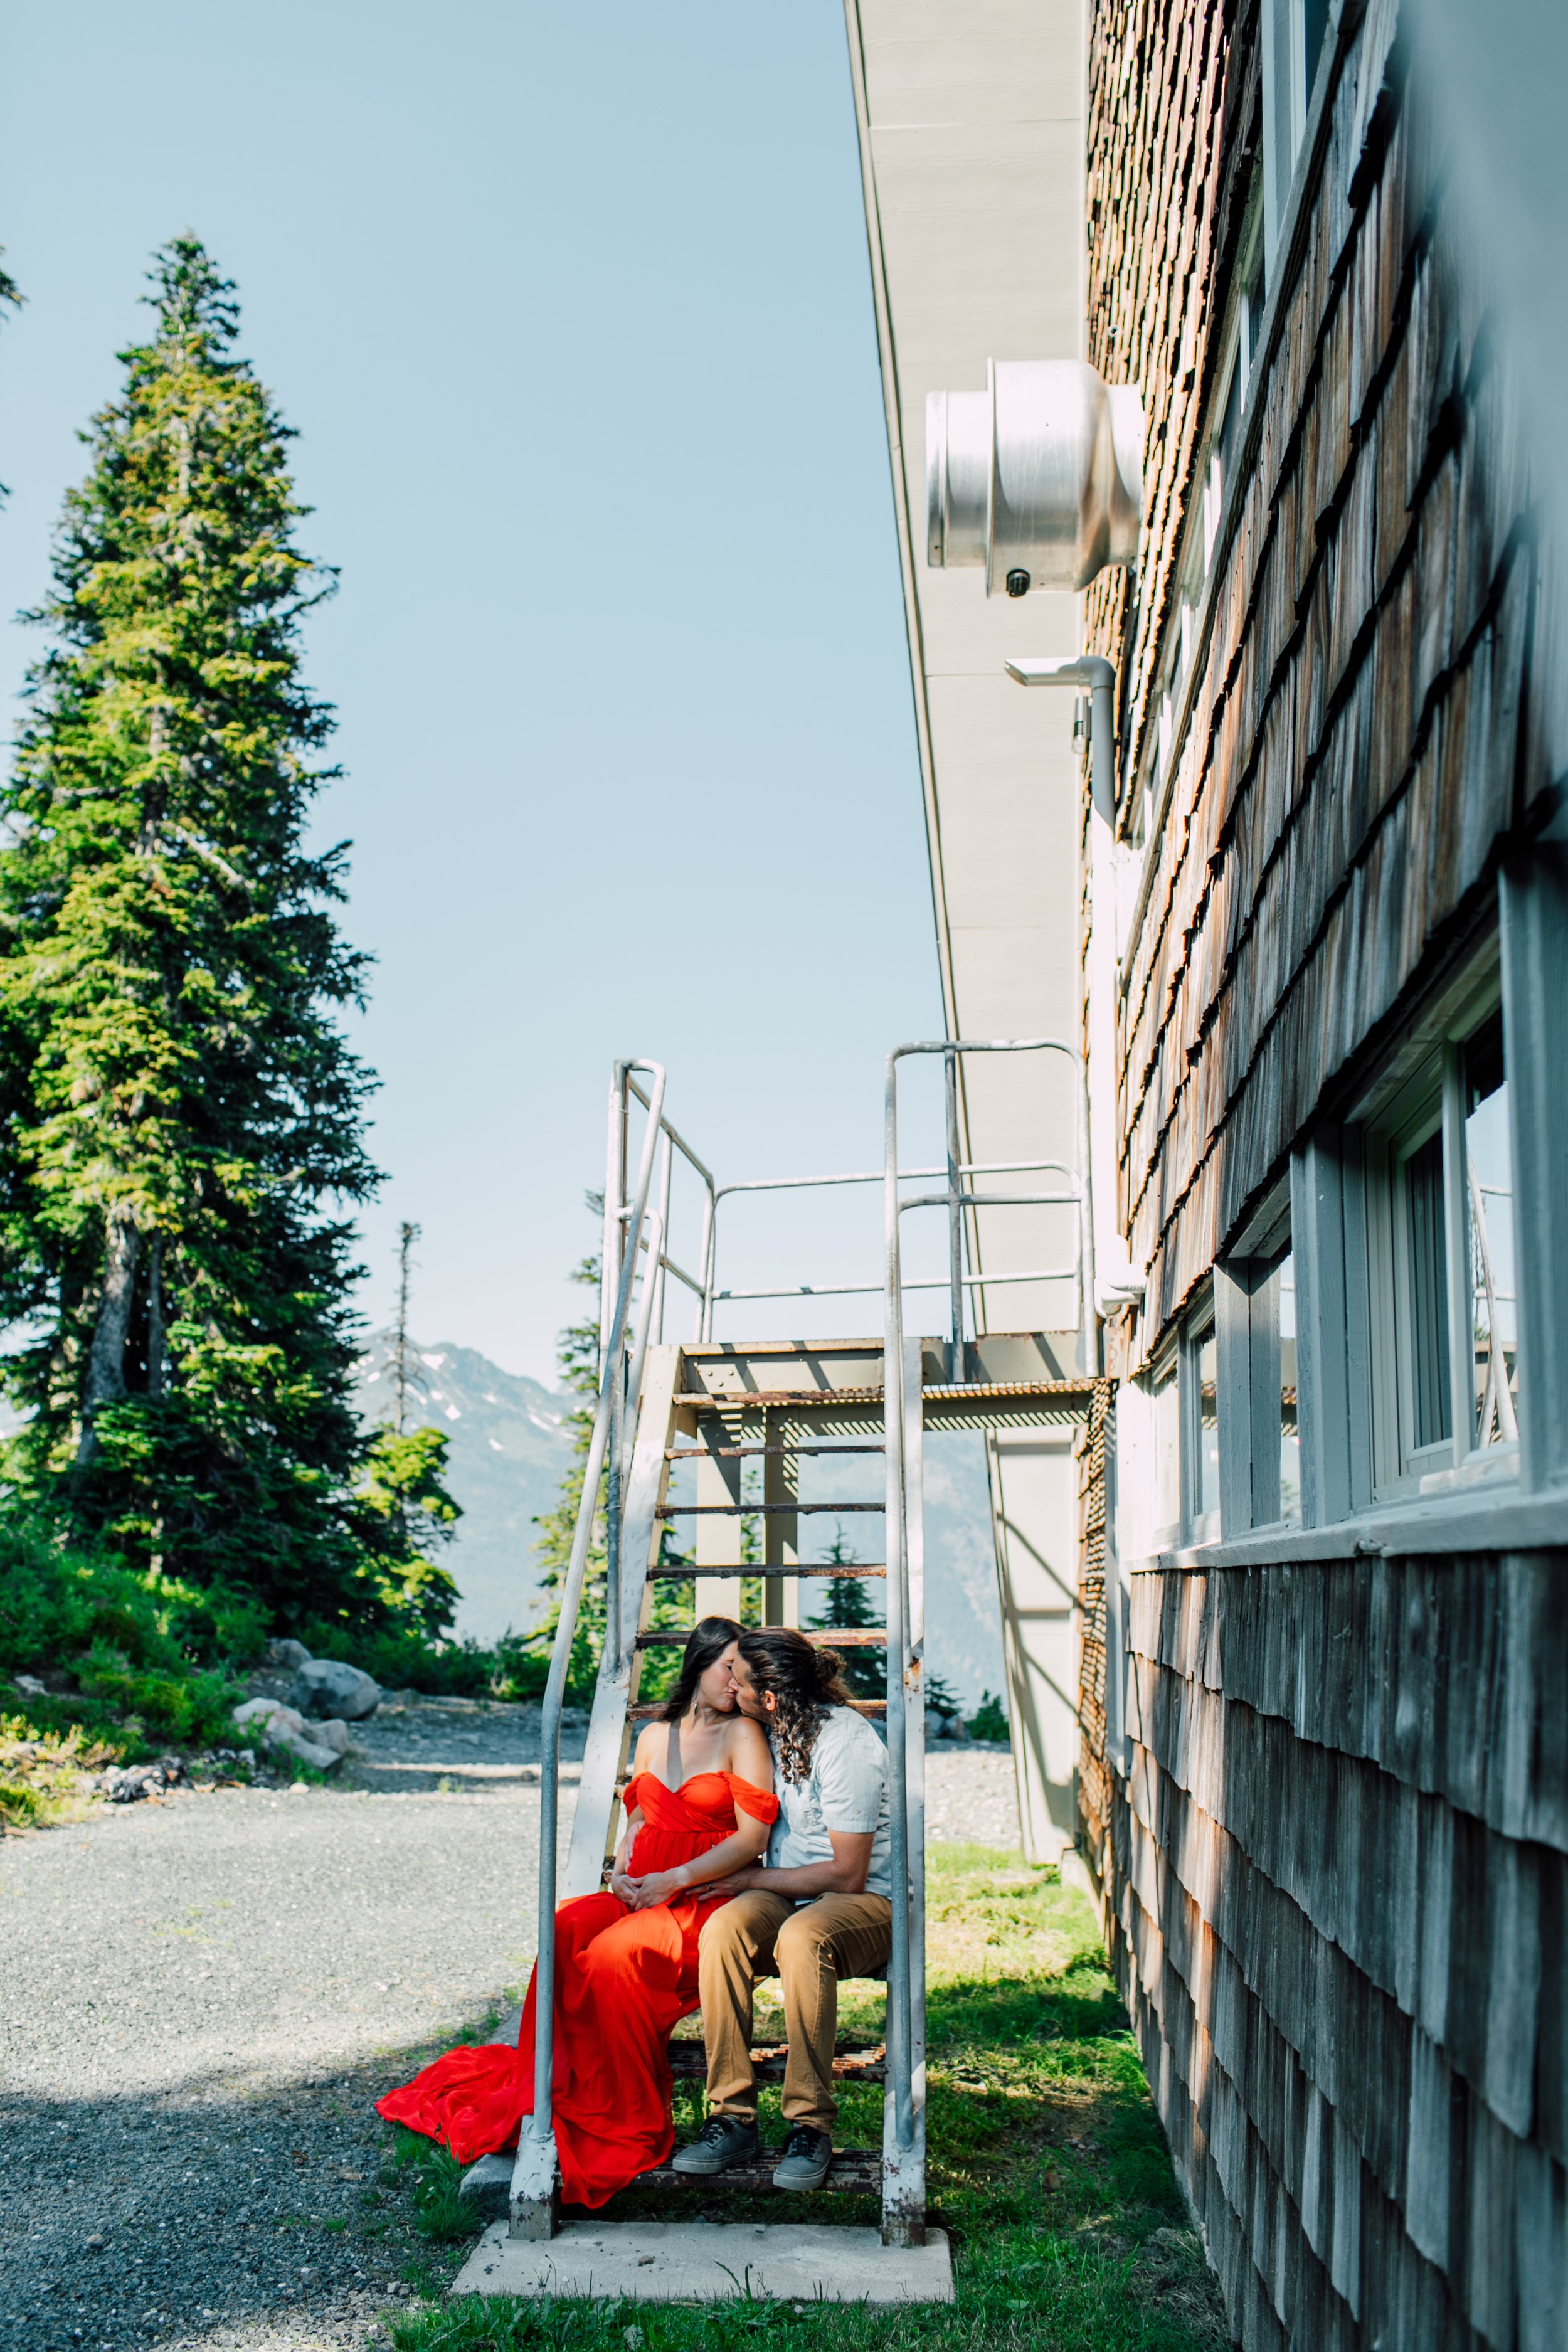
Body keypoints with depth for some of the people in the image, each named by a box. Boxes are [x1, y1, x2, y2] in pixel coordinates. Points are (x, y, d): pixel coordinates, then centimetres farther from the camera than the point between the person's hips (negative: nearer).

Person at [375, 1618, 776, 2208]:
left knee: (616, 1952, -32)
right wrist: (623, 1870, 1)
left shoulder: (742, 1734, 0)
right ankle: (553, 2089, -17)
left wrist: (671, 1881, -13)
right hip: (641, 1891, 5)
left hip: (707, 1899, -5)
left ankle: (622, 2123, -19)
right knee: (567, 1932, -26)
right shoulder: (655, 1736, 17)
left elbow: (753, 1836, -8)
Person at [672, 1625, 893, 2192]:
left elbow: (847, 1875, -18)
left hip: (868, 1902, -6)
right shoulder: (774, 1731, 6)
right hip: (786, 1895, 6)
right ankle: (732, 2118, -21)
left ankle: (811, 2127, -27)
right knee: (724, 1927, -28)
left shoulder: (847, 1745, -19)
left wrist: (752, 1878, -11)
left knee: (802, 1937, -40)